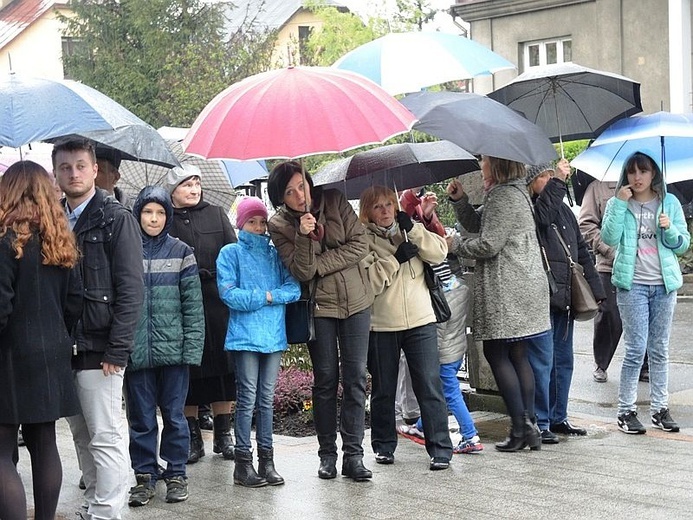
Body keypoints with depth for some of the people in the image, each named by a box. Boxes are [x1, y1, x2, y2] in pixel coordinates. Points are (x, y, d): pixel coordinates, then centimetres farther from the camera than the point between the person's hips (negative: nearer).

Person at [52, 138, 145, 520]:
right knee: (82, 437, 13)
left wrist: (117, 349, -15)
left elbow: (130, 288, -9)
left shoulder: (116, 219, -5)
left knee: (106, 438, -3)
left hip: (98, 348, -6)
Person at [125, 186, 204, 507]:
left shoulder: (180, 252, 1)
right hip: (136, 350, 1)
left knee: (174, 415, 8)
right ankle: (145, 475, 19)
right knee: (141, 418, 8)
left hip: (173, 348, 0)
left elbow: (193, 304, 0)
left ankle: (176, 474, 20)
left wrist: (192, 347, -8)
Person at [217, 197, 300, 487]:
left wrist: (269, 296, -12)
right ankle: (243, 461, 1)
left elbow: (294, 289, 2)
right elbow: (229, 294, -10)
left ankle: (266, 459, 12)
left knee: (267, 399, 8)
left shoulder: (275, 254, 13)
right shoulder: (231, 253, 2)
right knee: (247, 398, -4)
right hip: (245, 335, -4)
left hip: (274, 335, 4)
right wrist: (267, 296, -8)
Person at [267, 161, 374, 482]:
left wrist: (319, 266, -11)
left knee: (356, 378, -1)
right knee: (326, 380, 3)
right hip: (319, 307, -1)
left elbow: (360, 245, -7)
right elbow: (302, 272, -14)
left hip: (355, 301, 1)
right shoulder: (280, 225, -6)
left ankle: (353, 455, 2)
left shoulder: (334, 202, -2)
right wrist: (303, 236, -29)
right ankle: (327, 454, 13)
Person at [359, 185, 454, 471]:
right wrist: (396, 258, -16)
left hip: (420, 321, 1)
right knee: (383, 390, 10)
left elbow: (439, 252, -3)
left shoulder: (409, 231, 11)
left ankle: (440, 448, 1)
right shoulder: (363, 240, 1)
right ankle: (384, 445, 24)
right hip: (381, 326, -1)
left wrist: (413, 229, -11)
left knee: (430, 386, -4)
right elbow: (368, 283, -11)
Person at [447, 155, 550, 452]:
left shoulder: (504, 197, -14)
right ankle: (528, 425, 11)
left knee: (496, 354, -4)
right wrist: (459, 200, 8)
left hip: (506, 290, -10)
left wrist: (455, 245, -3)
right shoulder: (512, 192, 19)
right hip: (525, 286, 10)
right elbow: (475, 224, 22)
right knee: (517, 356, 10)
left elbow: (488, 245, -17)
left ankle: (521, 428, -5)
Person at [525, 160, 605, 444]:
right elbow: (540, 217, -30)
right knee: (542, 362, -6)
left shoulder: (564, 210, 17)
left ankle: (558, 418, 25)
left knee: (563, 361, 14)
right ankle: (540, 423, 1)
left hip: (565, 299, 8)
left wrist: (596, 288, 14)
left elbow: (582, 250, 20)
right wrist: (558, 182, -29)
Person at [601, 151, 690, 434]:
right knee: (636, 349, -6)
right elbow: (609, 238, -11)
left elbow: (683, 244, 8)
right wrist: (620, 204, -14)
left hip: (664, 284, 3)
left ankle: (660, 408, 16)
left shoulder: (670, 203, 8)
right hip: (632, 284, -2)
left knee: (659, 349, 9)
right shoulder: (618, 204, 4)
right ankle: (626, 411, 1)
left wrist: (669, 229, -11)